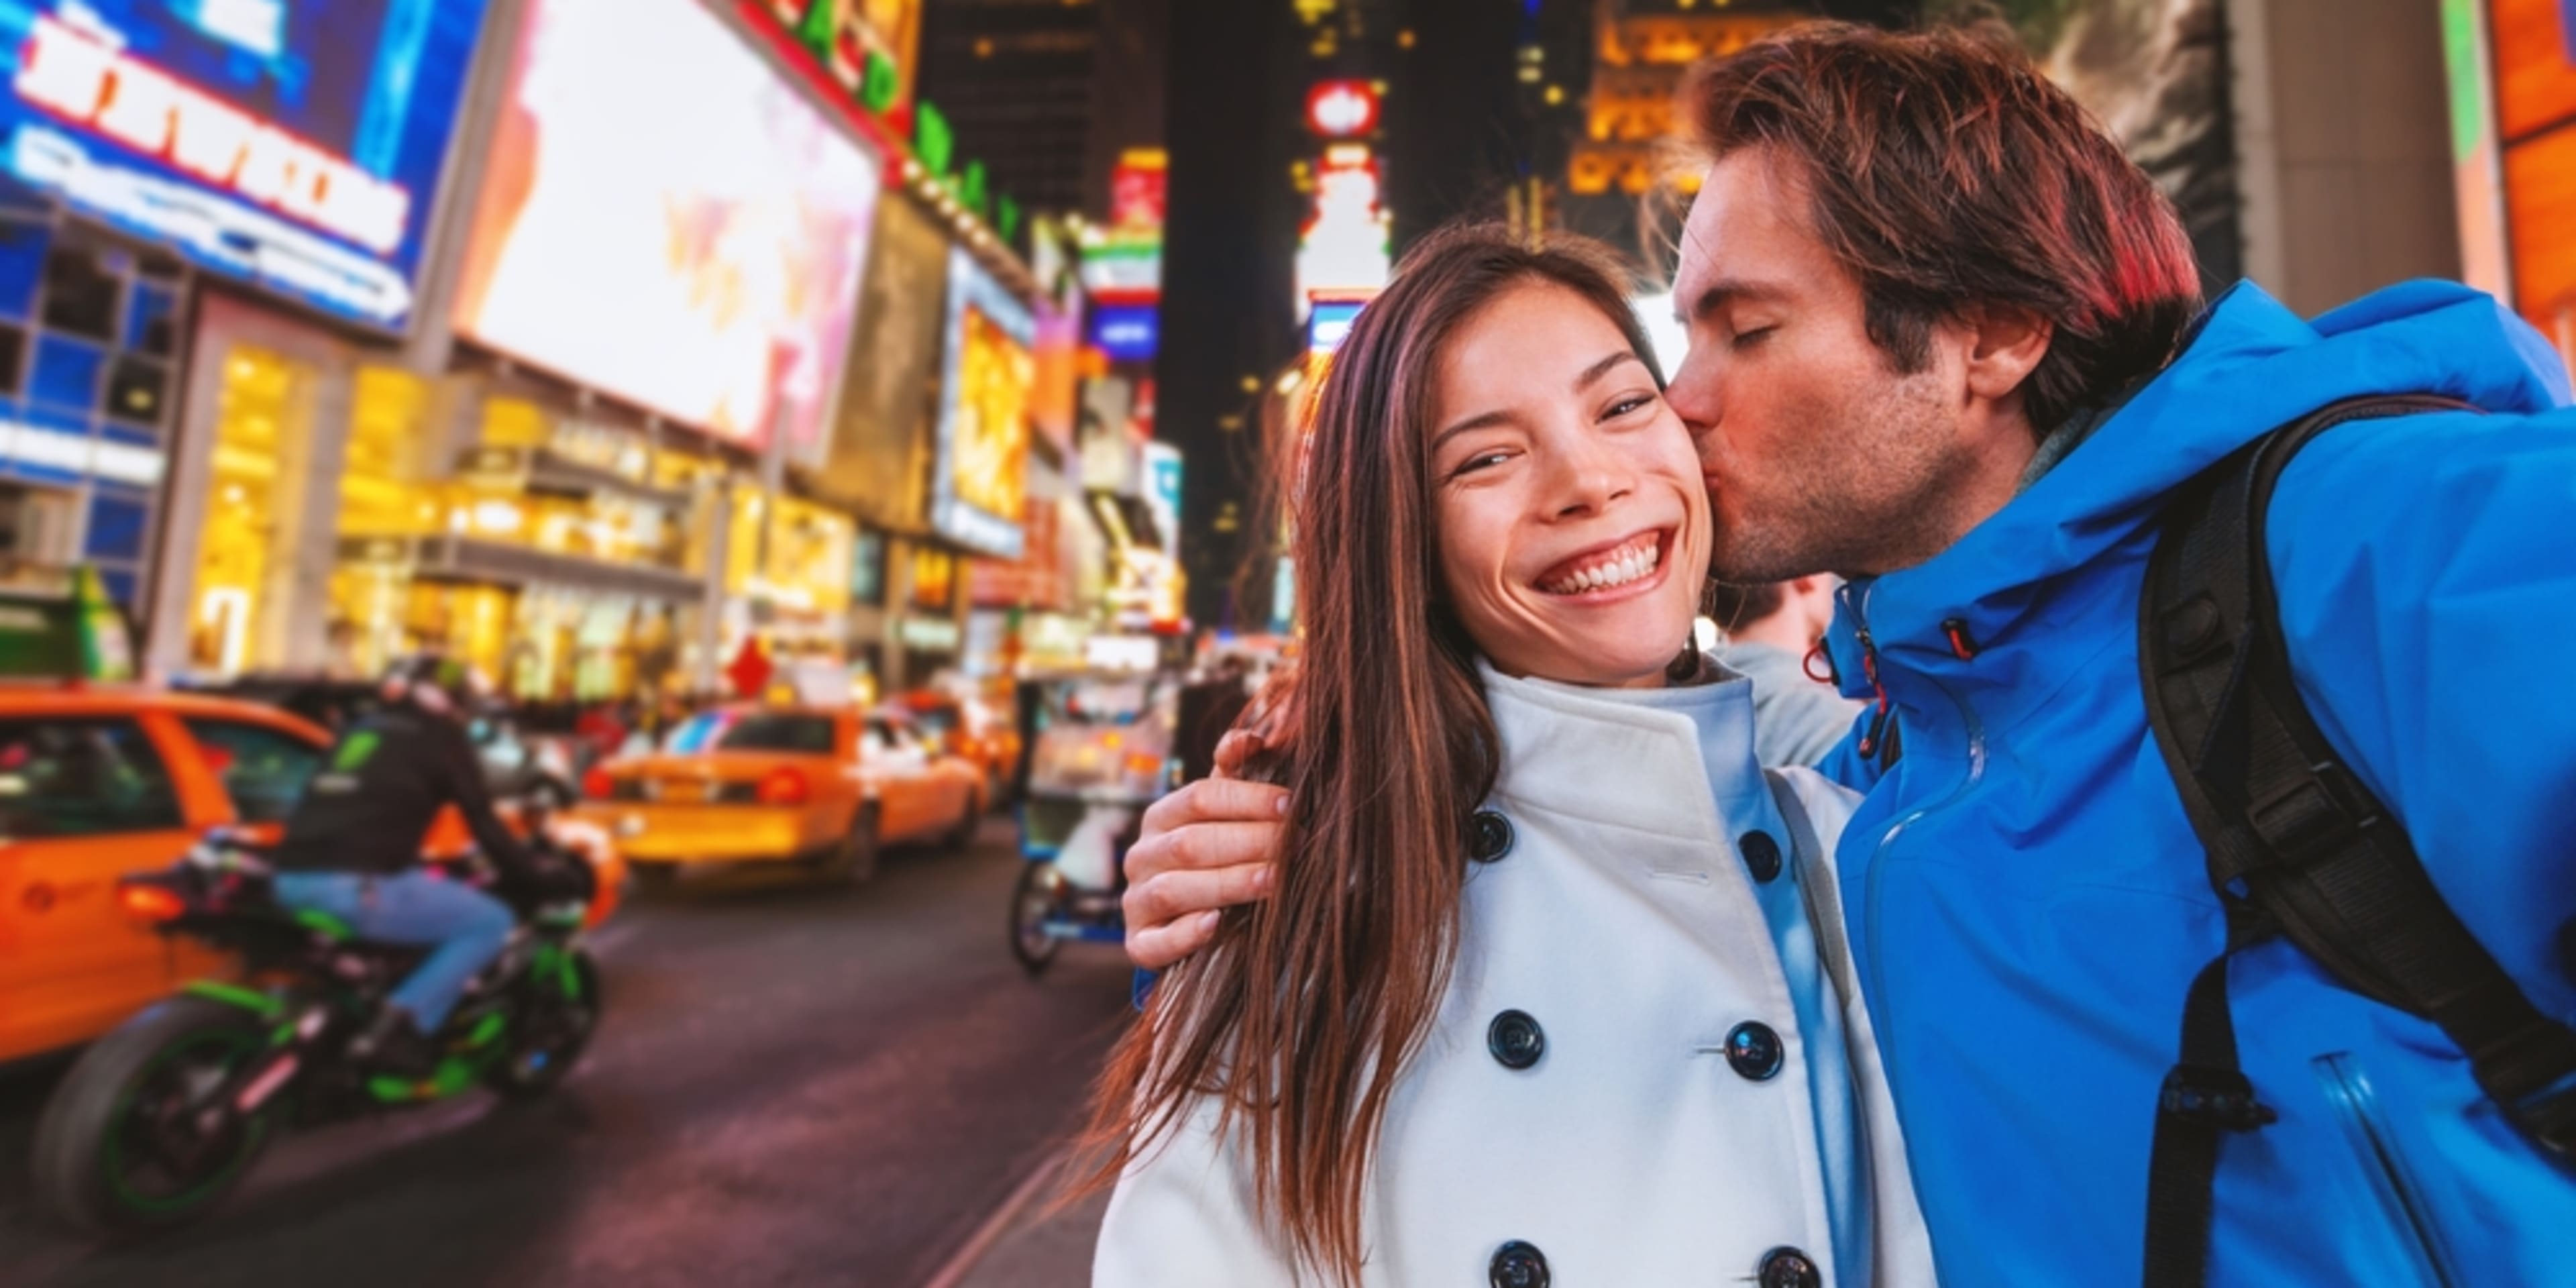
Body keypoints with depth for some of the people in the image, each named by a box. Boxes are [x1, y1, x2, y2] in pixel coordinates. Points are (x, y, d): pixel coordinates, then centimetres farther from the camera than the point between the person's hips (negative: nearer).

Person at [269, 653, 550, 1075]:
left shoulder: (359, 730, 25)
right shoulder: (442, 739, 3)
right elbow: (484, 823, 2)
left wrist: (409, 863, 52)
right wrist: (536, 877, 13)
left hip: (292, 878, 9)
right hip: (355, 887, -9)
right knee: (492, 923, -1)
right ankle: (400, 1026, -14)